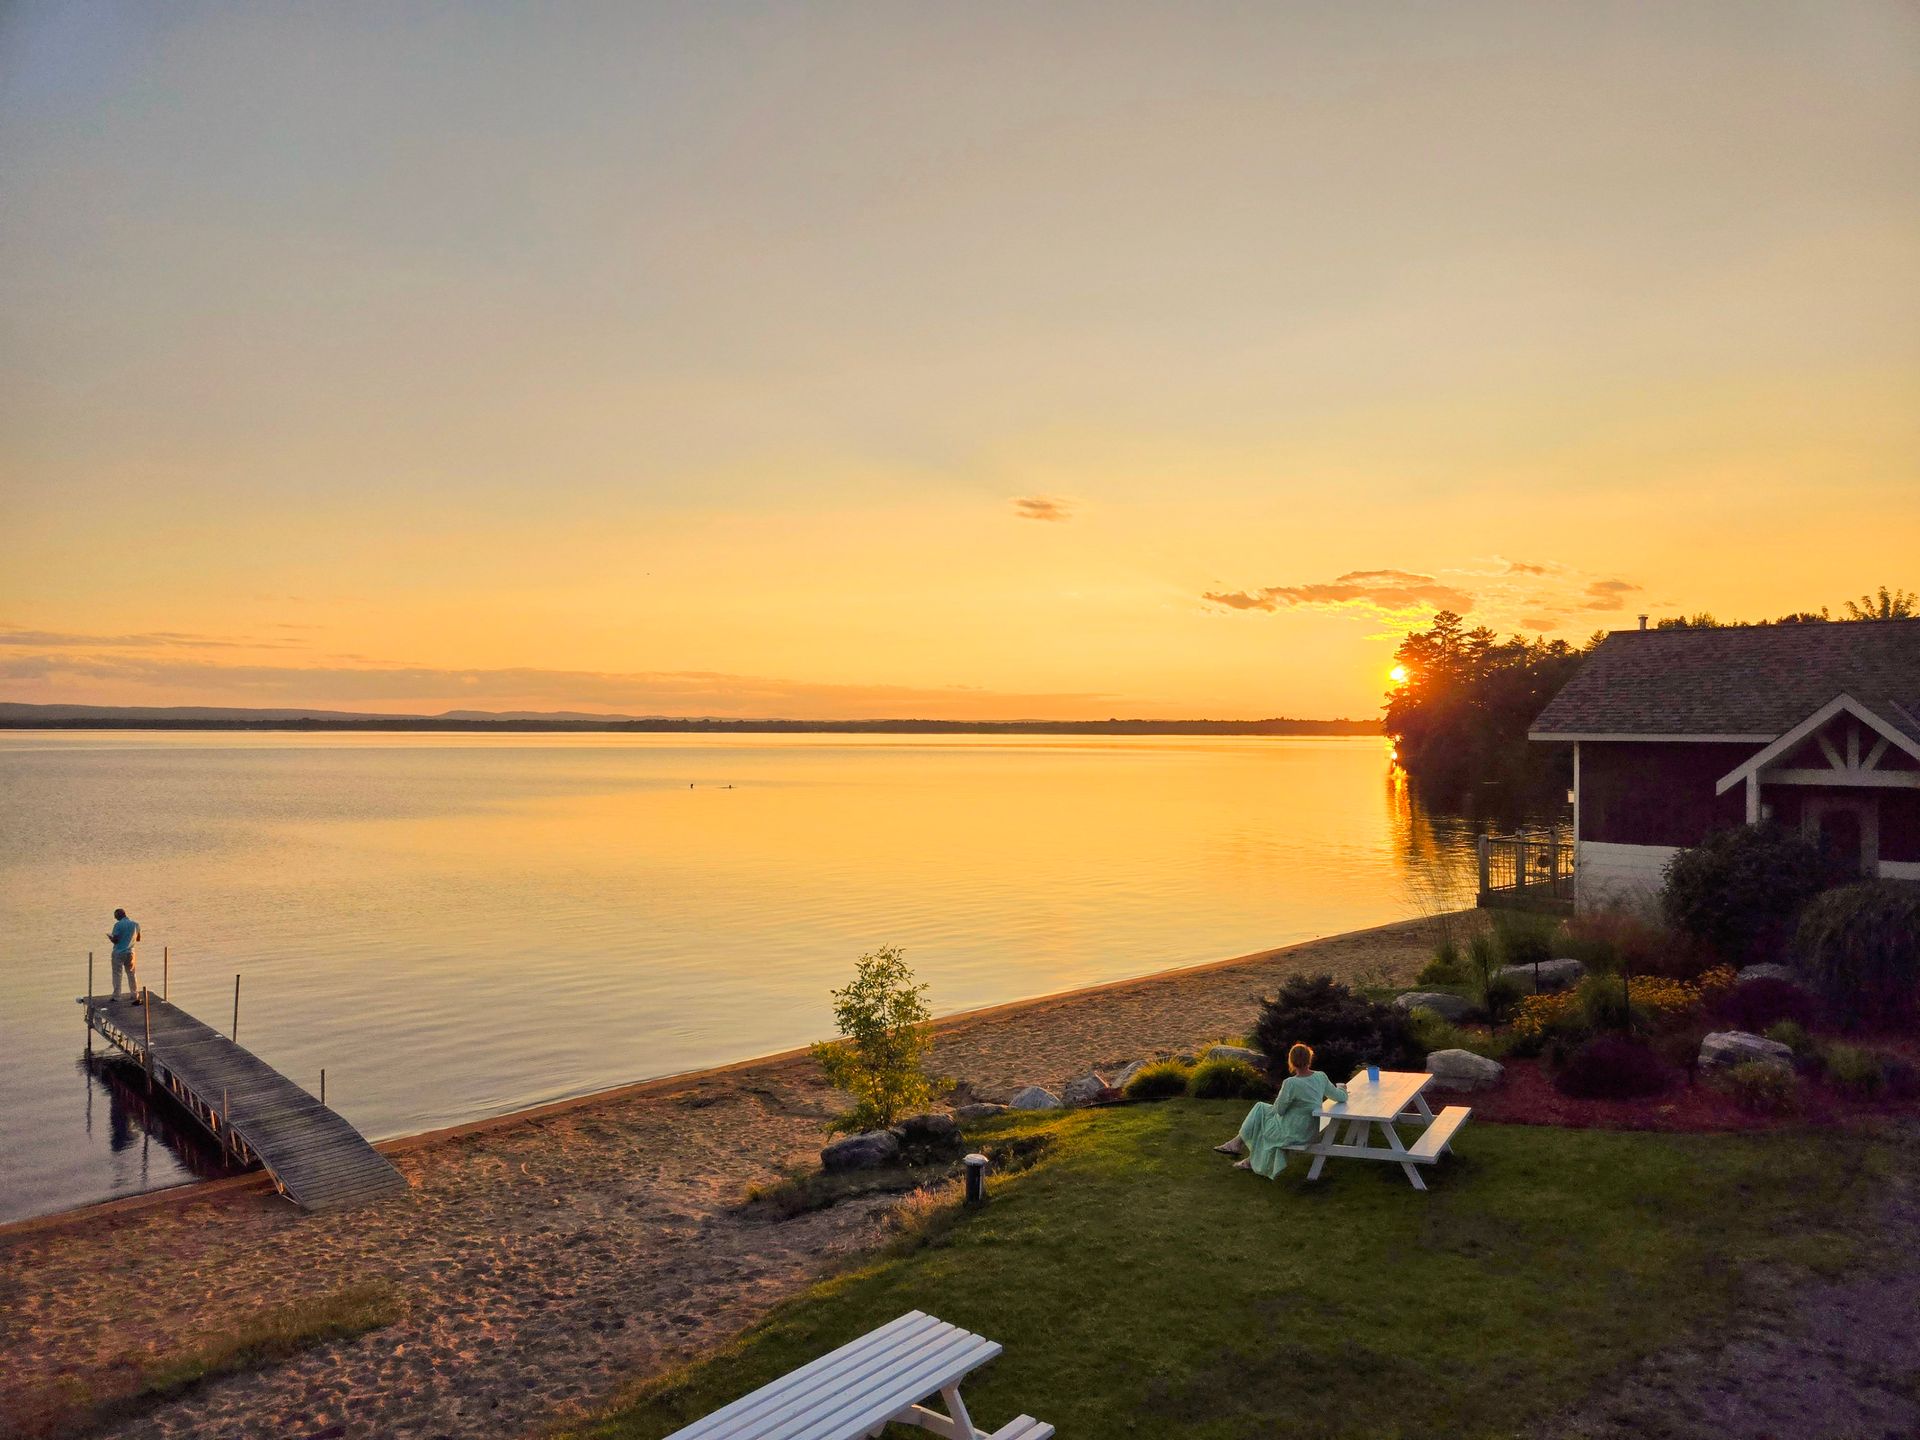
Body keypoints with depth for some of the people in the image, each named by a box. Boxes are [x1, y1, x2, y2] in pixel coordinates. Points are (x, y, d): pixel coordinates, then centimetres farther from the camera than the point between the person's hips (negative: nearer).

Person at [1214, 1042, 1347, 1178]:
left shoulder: (1291, 1083, -26)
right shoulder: (1321, 1077, -8)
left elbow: (1279, 1110, -14)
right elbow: (1340, 1097, 5)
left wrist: (1280, 1097, 5)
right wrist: (1341, 1089, 27)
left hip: (1293, 1134, -6)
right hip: (1310, 1132, 6)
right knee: (1261, 1107, 20)